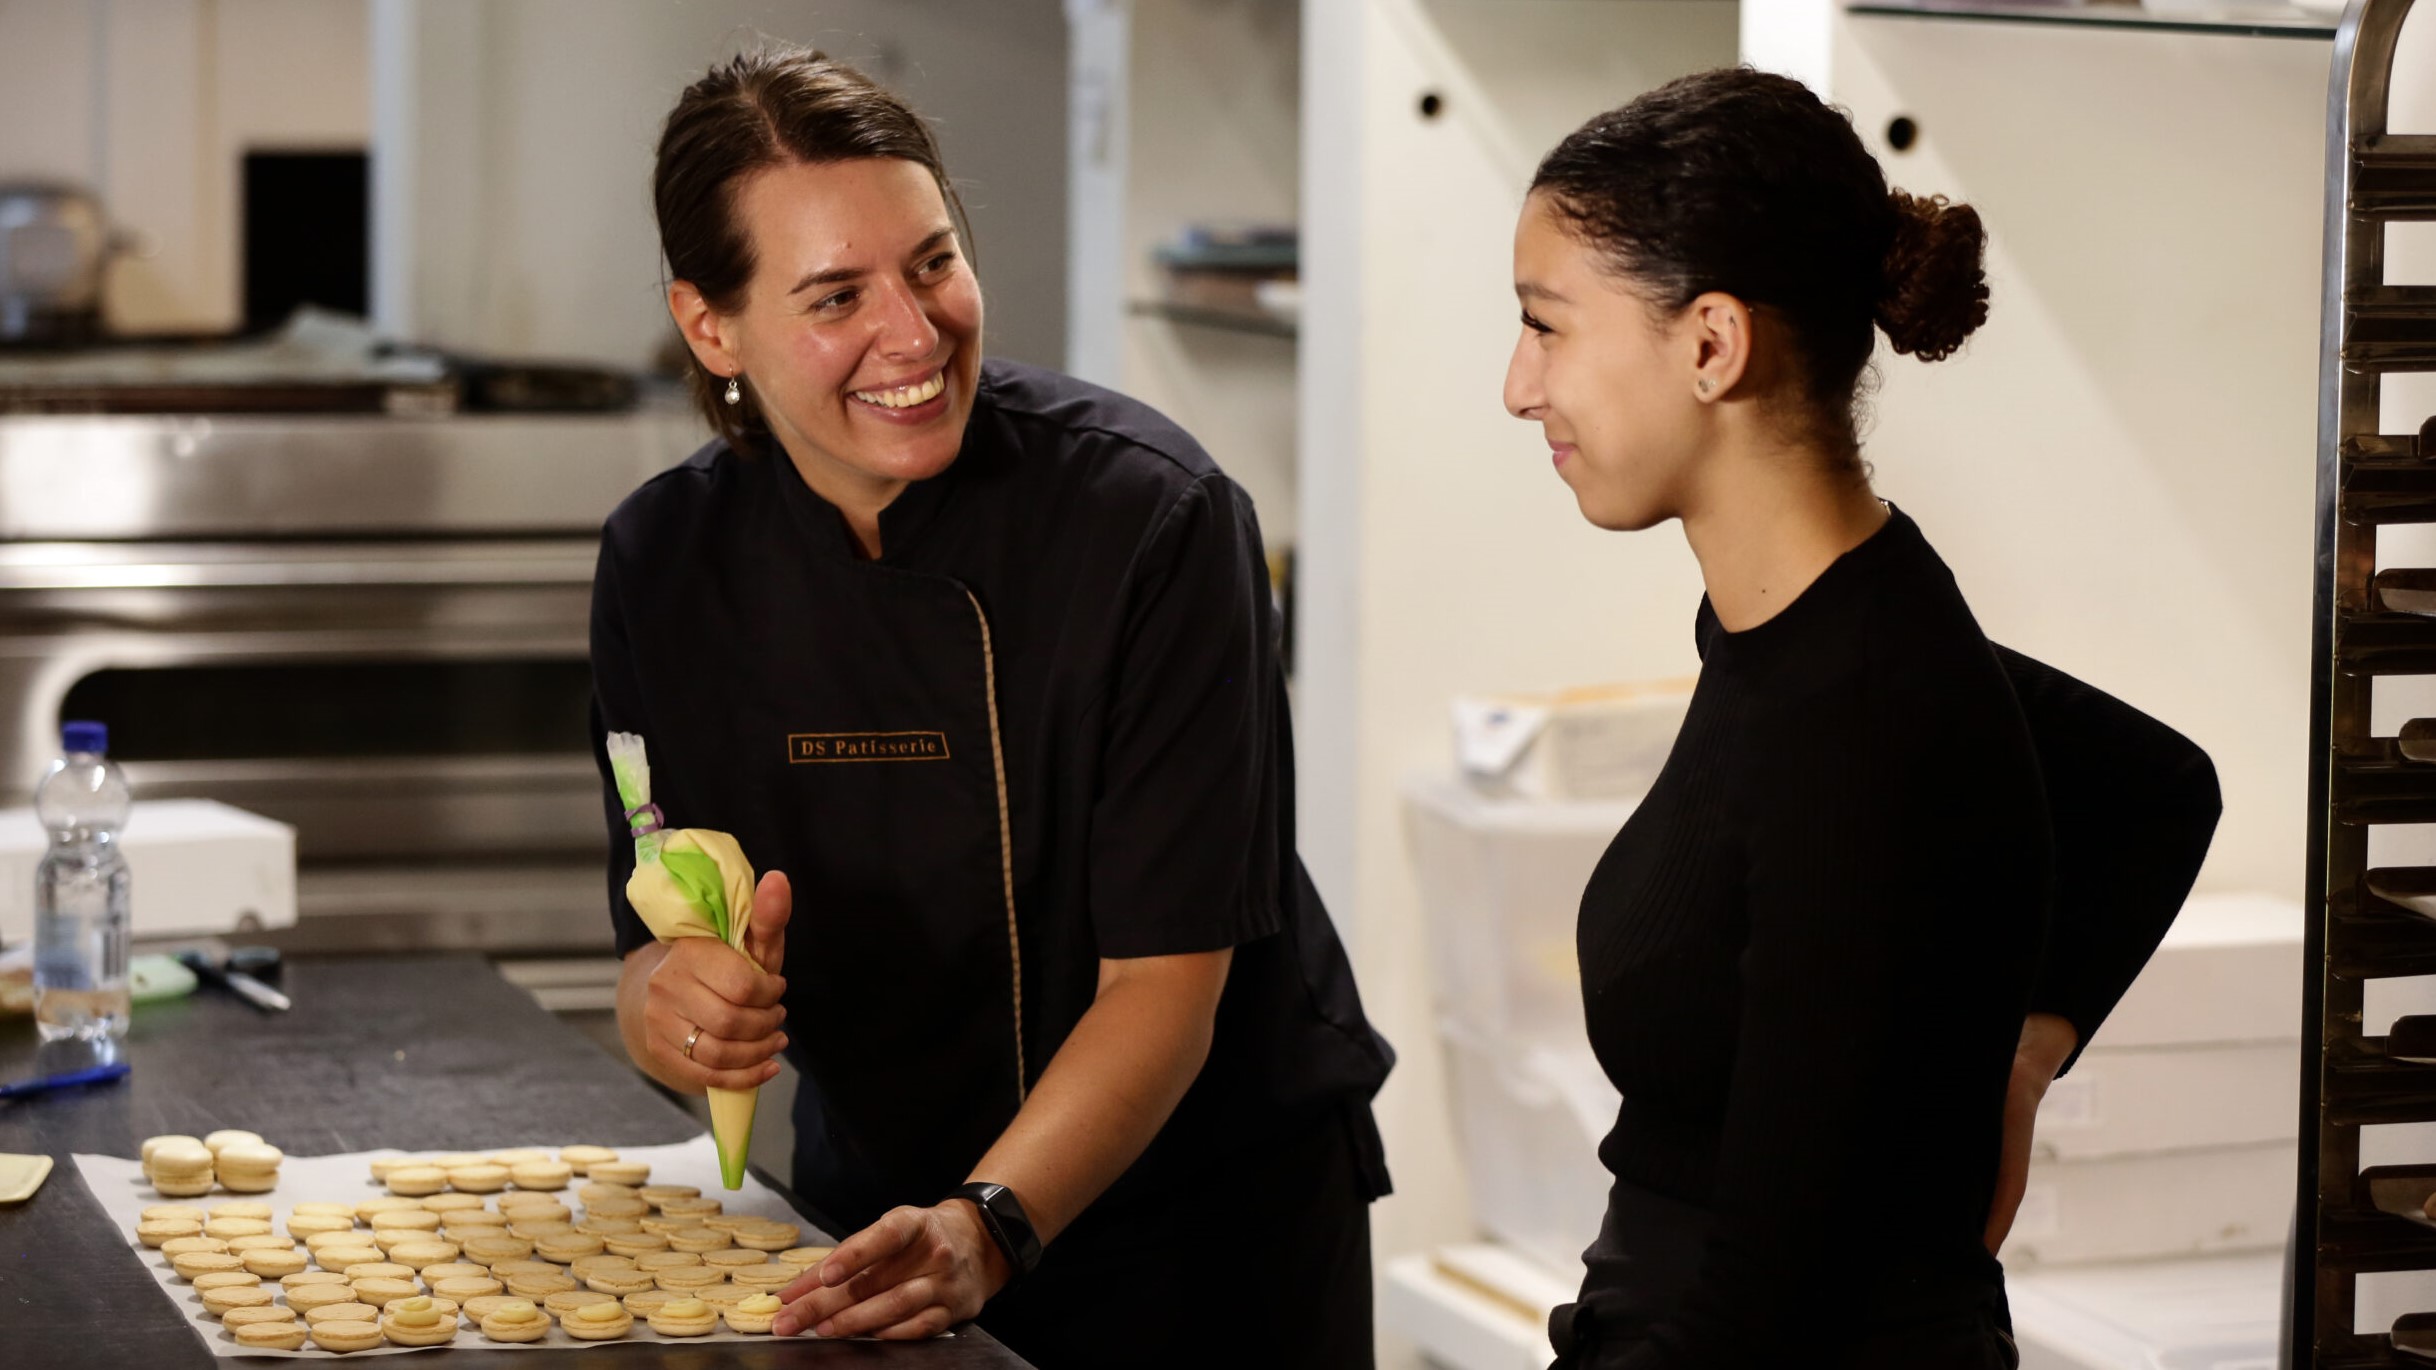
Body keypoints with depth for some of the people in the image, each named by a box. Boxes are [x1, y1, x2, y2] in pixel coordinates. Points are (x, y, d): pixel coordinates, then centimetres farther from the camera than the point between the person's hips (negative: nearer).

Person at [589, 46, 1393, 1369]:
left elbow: (1167, 984, -21)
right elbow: (659, 958, -4)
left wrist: (987, 1229, -34)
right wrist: (675, 1010, -26)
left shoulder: (1151, 514, -20)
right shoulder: (665, 564, -8)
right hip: (872, 1219, 3)